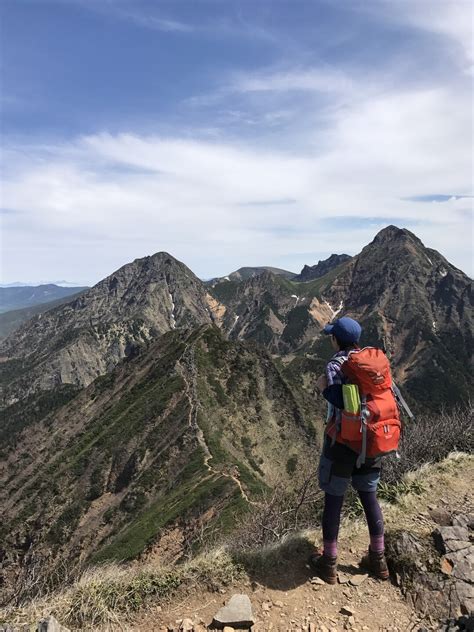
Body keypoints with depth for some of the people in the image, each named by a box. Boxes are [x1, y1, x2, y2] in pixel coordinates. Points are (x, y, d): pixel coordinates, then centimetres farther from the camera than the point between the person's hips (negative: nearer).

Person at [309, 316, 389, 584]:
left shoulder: (336, 365, -17)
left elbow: (343, 404, -26)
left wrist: (323, 388, -11)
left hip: (342, 439, -6)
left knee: (334, 500, 10)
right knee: (370, 496, 20)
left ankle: (329, 564, 24)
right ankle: (378, 560, 34)